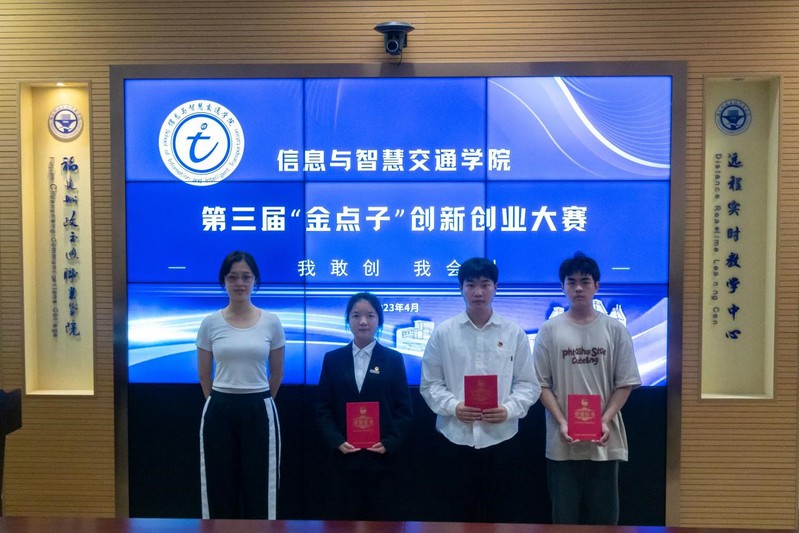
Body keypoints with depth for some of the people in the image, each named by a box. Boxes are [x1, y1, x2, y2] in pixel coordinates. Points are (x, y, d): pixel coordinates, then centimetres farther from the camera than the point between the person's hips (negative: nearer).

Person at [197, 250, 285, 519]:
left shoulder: (271, 322, -1)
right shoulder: (210, 323, 0)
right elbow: (204, 375, 10)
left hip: (259, 411, 0)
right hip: (219, 412, 1)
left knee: (259, 487, 5)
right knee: (220, 487, 8)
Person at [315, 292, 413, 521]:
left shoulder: (394, 359, 3)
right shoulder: (333, 359, 6)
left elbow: (404, 409, 1)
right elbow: (323, 408, 4)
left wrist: (389, 442, -12)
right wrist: (336, 441, -10)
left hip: (382, 457, -1)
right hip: (345, 457, 1)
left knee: (382, 518, 6)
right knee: (345, 518, 7)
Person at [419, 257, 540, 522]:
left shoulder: (514, 333, 3)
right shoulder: (443, 332, 1)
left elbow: (529, 384, 4)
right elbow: (430, 384, 3)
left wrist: (509, 409, -13)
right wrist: (453, 407, -14)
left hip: (501, 439, 0)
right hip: (457, 439, 0)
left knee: (501, 515, 10)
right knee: (460, 514, 10)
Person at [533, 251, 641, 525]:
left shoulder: (615, 329, 2)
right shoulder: (550, 330, 1)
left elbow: (625, 384, 2)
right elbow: (541, 384, 1)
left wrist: (605, 421, -11)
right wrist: (561, 422, -11)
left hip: (604, 441, 0)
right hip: (563, 442, 0)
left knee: (604, 516, 9)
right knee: (564, 516, 8)